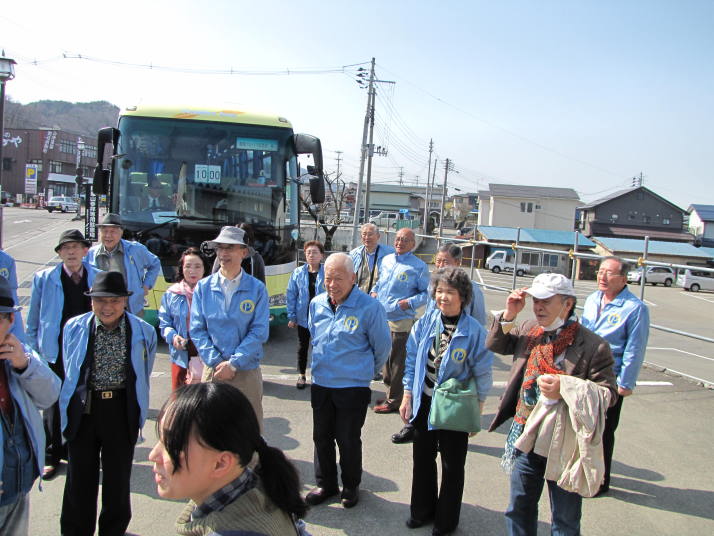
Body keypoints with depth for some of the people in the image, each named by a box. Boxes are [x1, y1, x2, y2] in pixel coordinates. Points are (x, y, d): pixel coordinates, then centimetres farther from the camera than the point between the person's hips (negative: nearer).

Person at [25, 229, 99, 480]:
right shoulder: (44, 278, -1)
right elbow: (33, 322, 4)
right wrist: (36, 352, 1)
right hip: (55, 353, -1)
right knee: (54, 405, 7)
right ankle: (51, 455, 23)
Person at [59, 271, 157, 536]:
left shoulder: (143, 331, -4)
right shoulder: (74, 328, -1)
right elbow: (69, 372, 11)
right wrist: (72, 405, 14)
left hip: (122, 411, -1)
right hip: (82, 410, 1)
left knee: (118, 476, 12)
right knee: (80, 477, 11)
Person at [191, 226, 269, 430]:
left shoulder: (256, 288, -2)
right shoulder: (203, 287, 4)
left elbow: (259, 332, -7)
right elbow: (197, 330, 1)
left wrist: (233, 363, -13)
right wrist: (216, 362, -10)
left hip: (247, 372, -1)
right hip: (213, 372, 1)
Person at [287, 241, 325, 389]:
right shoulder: (298, 273, -2)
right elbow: (291, 295, 1)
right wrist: (291, 316, -1)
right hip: (303, 317, 2)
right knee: (302, 347, 15)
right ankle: (301, 375, 29)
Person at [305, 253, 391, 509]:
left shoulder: (369, 307, -16)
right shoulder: (317, 304, 1)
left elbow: (382, 348, -3)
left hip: (353, 387, -5)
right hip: (320, 384, 5)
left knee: (348, 440, 8)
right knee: (322, 437, 15)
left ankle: (351, 486, 30)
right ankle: (325, 484, 35)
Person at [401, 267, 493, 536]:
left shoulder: (474, 331, -16)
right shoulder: (425, 323, -5)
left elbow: (482, 374, -9)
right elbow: (412, 360, 2)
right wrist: (407, 397, 1)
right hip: (424, 403, 4)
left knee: (452, 465, 13)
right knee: (422, 458, 19)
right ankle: (422, 509, 41)